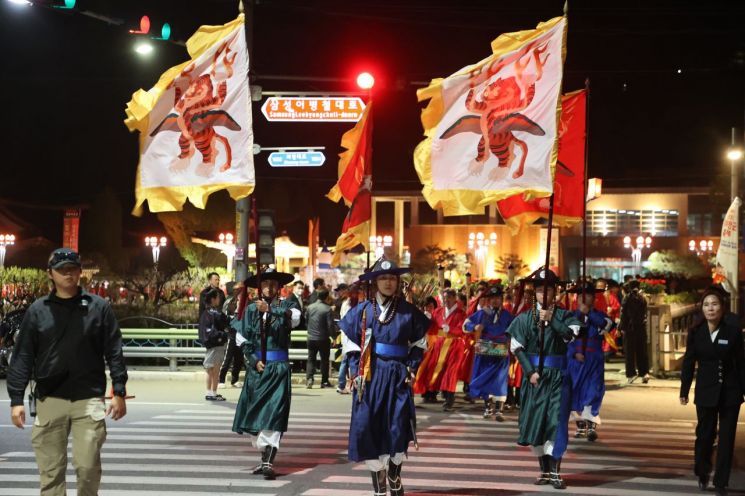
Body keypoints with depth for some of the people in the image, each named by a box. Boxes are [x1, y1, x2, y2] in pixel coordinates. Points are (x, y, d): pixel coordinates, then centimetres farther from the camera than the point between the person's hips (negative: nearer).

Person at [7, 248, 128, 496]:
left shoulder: (99, 307, 4)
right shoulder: (37, 311, 6)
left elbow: (114, 352, 4)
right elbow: (22, 357, 5)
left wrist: (119, 392, -2)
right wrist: (16, 399, -1)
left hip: (89, 399, -1)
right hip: (49, 400, 1)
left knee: (88, 466, -5)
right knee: (50, 469, 3)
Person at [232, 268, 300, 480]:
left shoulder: (284, 306, 1)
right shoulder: (251, 309, 8)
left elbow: (293, 317, -23)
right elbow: (242, 338, 6)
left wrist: (270, 310, -38)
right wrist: (253, 359, -6)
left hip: (278, 367, -4)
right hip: (256, 365, 4)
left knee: (273, 413, -13)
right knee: (254, 413, 6)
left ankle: (268, 462, -20)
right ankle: (264, 455, 18)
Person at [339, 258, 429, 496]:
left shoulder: (408, 311, 3)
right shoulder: (362, 310, 4)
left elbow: (419, 344, 11)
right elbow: (350, 343, 9)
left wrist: (411, 369, 0)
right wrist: (357, 371, 1)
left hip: (397, 376, 0)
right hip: (370, 377, 1)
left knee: (398, 431, -5)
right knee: (370, 431, -2)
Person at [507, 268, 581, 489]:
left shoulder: (563, 316, 3)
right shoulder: (525, 318, 4)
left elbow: (569, 335, -16)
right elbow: (517, 348, -2)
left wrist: (551, 319, -18)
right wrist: (530, 372, -10)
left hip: (557, 376, -1)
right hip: (534, 375, 2)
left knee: (556, 422, -8)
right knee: (535, 421, 4)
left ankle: (555, 472, -8)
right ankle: (545, 470, 14)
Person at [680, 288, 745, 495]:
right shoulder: (696, 332, -2)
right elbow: (688, 362, 2)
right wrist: (684, 391, 2)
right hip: (706, 392, 1)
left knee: (727, 438, 3)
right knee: (704, 435, 8)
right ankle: (702, 474, 30)